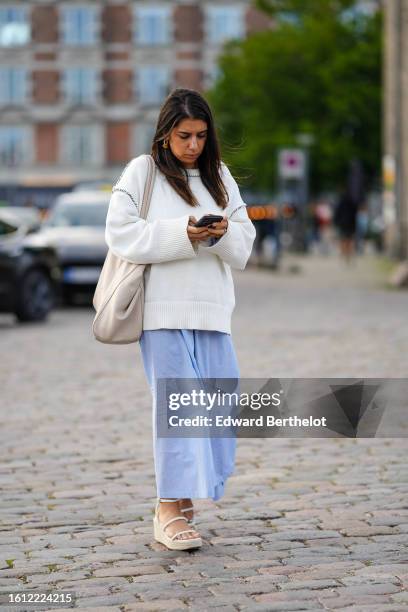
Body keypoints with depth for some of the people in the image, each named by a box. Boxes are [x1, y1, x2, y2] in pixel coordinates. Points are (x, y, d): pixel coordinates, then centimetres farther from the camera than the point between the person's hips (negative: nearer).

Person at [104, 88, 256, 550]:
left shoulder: (220, 177, 15)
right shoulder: (141, 172, 2)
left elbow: (243, 248, 13)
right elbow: (121, 234, -8)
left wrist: (223, 234, -10)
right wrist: (182, 234, -16)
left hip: (212, 308, 5)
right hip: (163, 308, -5)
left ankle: (186, 494, 17)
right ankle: (170, 510, -7)